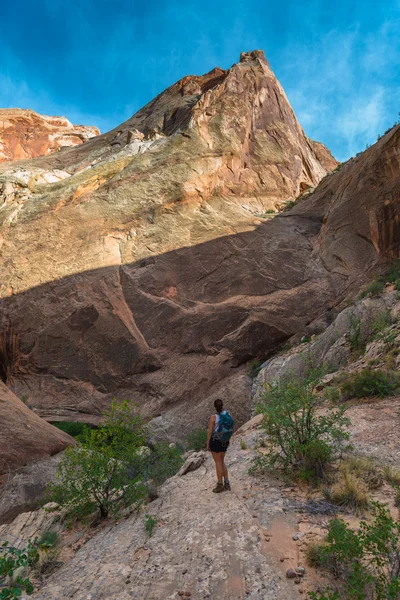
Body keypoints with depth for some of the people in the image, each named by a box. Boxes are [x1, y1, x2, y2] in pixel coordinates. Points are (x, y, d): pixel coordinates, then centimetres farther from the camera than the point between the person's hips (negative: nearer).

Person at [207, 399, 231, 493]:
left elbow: (210, 432, -14)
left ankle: (220, 485, 16)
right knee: (222, 462, 19)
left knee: (218, 463, 6)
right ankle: (227, 484, 21)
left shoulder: (213, 418, -20)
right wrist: (228, 440, 18)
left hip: (215, 441, -6)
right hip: (224, 441, 6)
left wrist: (207, 444, -3)